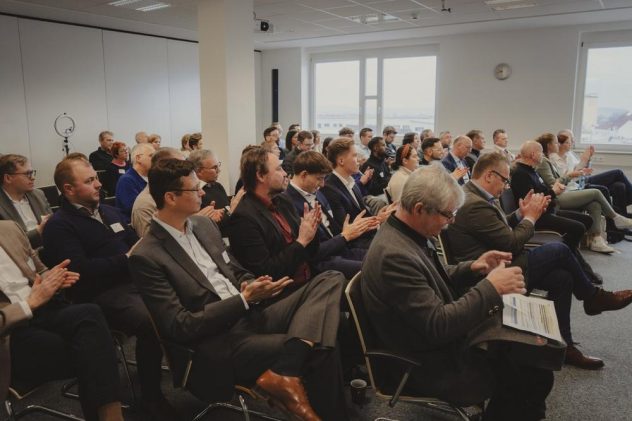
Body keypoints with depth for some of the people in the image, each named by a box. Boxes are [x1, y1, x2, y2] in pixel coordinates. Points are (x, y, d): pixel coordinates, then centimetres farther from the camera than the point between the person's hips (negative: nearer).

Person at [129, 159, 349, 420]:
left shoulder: (203, 225, 12)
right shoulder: (146, 257, -10)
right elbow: (179, 327, -14)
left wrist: (251, 287, -6)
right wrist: (245, 299, -19)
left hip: (252, 314, 8)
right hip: (219, 339, -8)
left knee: (330, 282, -13)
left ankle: (283, 373, -29)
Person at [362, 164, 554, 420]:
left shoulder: (405, 232, -2)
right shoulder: (395, 255, -31)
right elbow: (438, 324, -30)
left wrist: (472, 269, -1)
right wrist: (490, 288, -24)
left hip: (437, 342, 9)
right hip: (426, 368, -9)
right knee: (534, 376, -3)